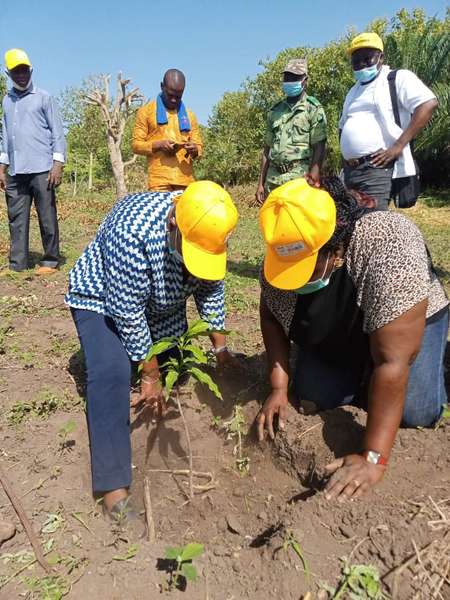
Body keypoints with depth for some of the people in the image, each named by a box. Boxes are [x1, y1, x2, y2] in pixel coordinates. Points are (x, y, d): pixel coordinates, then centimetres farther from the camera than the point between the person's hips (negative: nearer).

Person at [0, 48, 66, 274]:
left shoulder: (44, 97, 6)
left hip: (41, 169, -5)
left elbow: (57, 132, 0)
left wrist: (58, 164, -11)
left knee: (47, 217, -2)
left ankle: (50, 261, 6)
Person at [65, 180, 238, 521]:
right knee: (112, 375, -23)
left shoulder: (208, 230, -20)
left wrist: (220, 346, -2)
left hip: (162, 303, 7)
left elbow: (211, 288, -5)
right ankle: (113, 483, -19)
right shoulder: (132, 229, -40)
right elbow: (128, 311, -32)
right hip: (102, 299, -7)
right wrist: (150, 375, -23)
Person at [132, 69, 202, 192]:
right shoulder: (146, 111, 10)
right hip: (159, 180, -3)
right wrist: (158, 145, -12)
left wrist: (194, 150, -5)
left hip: (185, 180, 3)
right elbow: (136, 145, 6)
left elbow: (198, 146, 19)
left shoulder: (189, 115, 20)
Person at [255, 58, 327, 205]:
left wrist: (314, 175, -17)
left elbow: (319, 147, -4)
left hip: (300, 177, -5)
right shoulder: (275, 111, 18)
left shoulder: (313, 109, 4)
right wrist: (261, 183, 13)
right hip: (273, 178, 5)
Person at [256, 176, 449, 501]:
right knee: (311, 394, -10)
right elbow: (272, 316, -10)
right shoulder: (286, 251, -25)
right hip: (337, 334, 4)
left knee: (415, 412, -20)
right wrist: (279, 388, -17)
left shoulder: (389, 250, -41)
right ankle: (362, 372, 19)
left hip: (407, 324, -4)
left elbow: (392, 360, -40)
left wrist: (374, 457, -37)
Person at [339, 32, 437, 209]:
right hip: (350, 169, 8)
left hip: (377, 168, -7)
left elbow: (429, 104, -11)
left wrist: (398, 146, -17)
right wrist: (345, 154, 10)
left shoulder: (398, 77, 3)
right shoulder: (354, 91, 25)